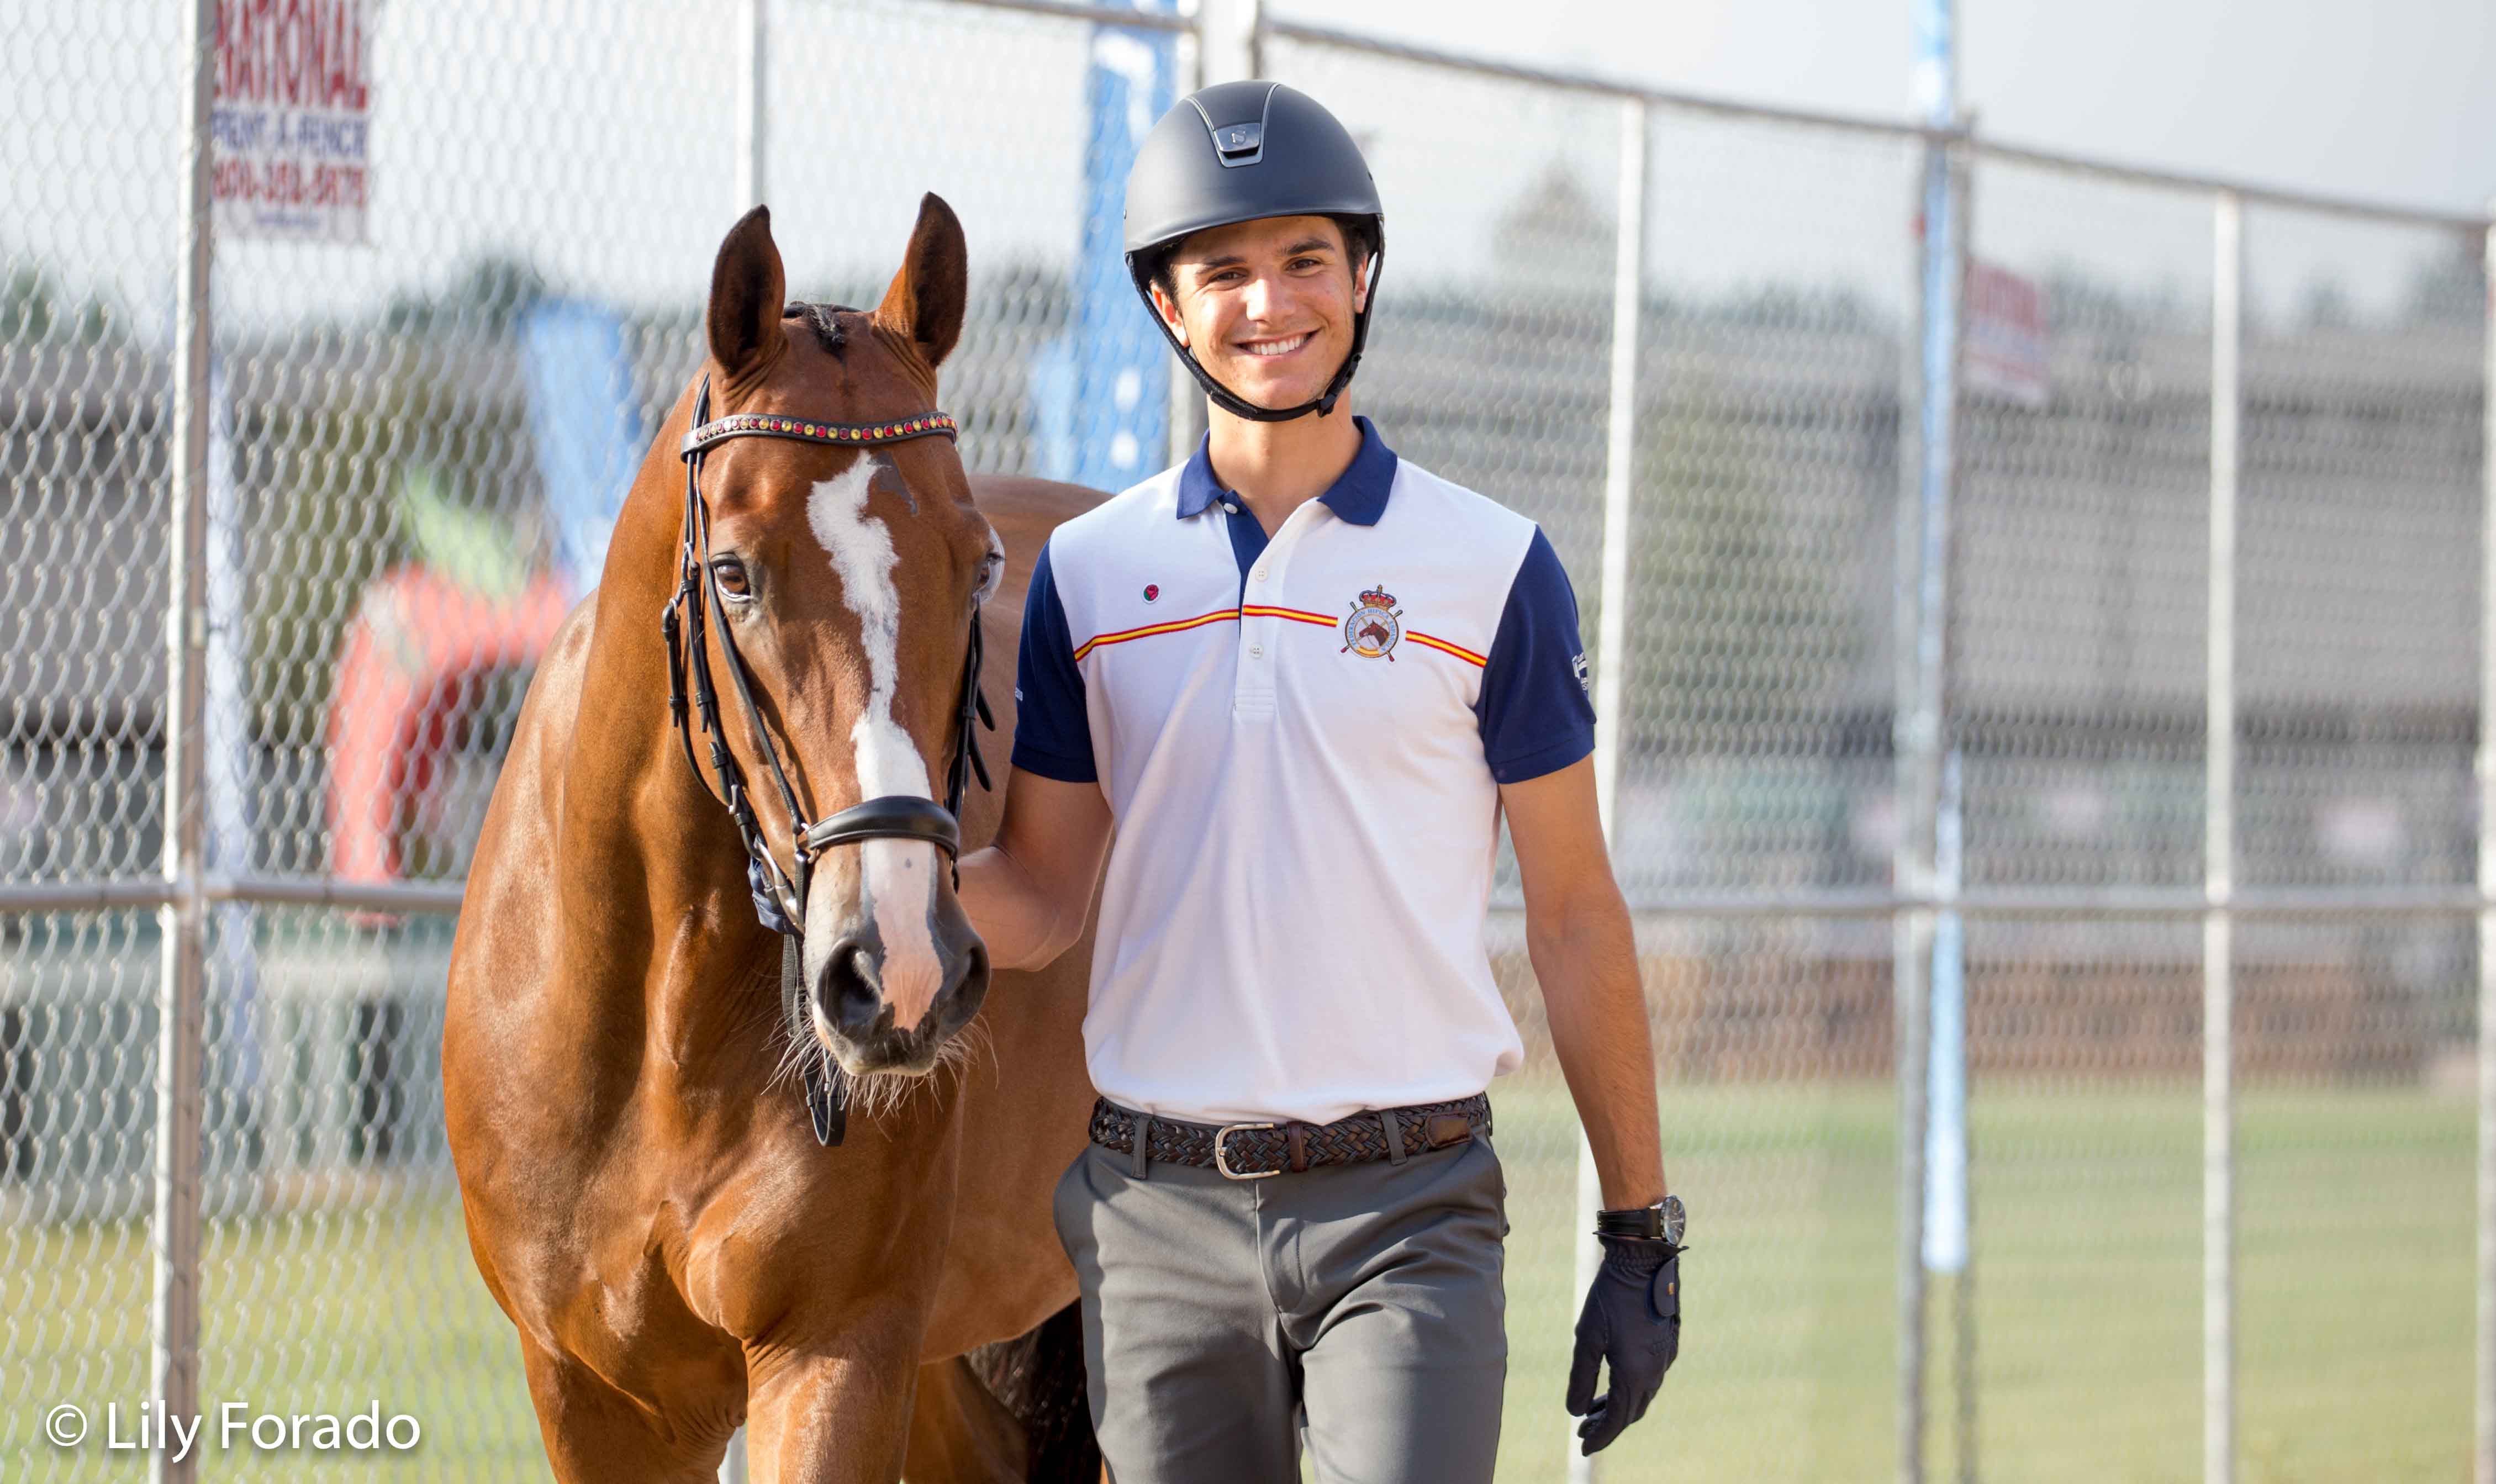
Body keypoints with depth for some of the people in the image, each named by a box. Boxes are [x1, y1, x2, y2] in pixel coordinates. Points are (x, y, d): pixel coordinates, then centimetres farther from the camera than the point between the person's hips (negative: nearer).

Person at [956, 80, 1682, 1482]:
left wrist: (1643, 1233, 1)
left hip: (1407, 1213, -3)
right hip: (1160, 1214, 3)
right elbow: (1038, 909, 10)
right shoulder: (1091, 573, 8)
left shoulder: (1494, 571, 1)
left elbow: (1575, 915, 4)